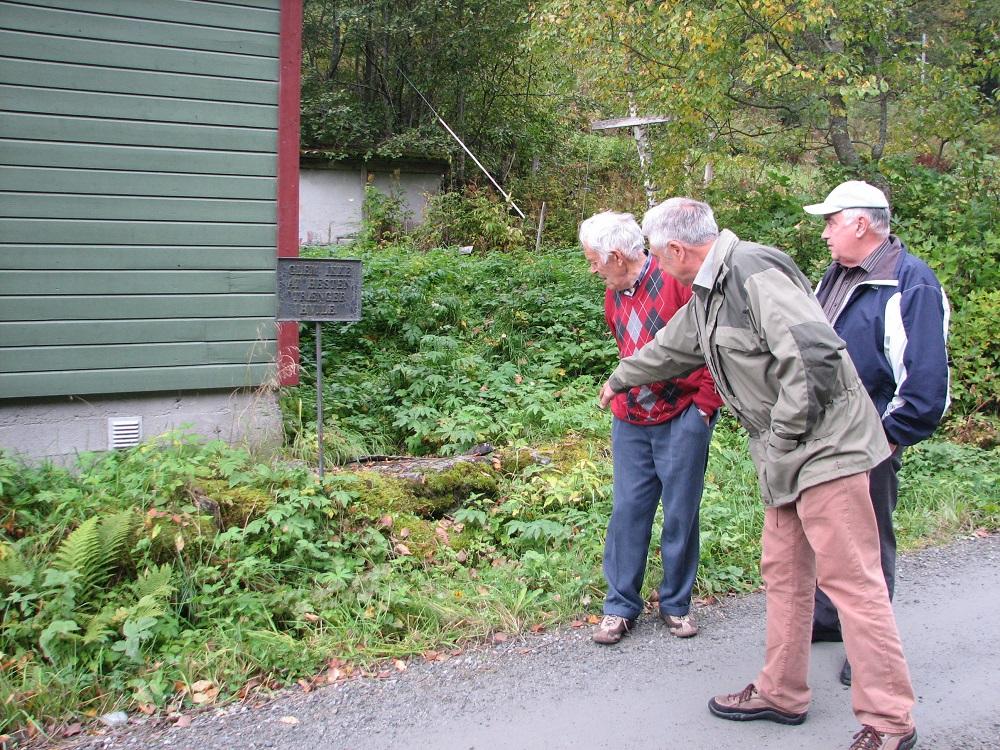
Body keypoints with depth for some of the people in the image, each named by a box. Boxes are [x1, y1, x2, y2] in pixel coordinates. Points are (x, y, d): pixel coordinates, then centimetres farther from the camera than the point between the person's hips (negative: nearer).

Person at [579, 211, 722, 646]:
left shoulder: (677, 282, -13)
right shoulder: (613, 297, 10)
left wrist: (705, 404, -10)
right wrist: (622, 396, 14)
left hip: (682, 418, -5)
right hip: (631, 421, 6)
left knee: (680, 512, 4)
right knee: (628, 510, 5)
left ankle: (676, 604, 19)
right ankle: (620, 606, 15)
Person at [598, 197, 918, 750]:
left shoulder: (754, 272, -17)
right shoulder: (709, 294, 16)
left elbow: (814, 355, -26)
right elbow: (671, 347, 35)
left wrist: (784, 433, -17)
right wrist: (620, 378, 49)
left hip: (823, 446, -10)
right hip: (786, 457, 10)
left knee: (850, 579, -7)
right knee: (783, 574, 15)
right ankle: (781, 694, 28)